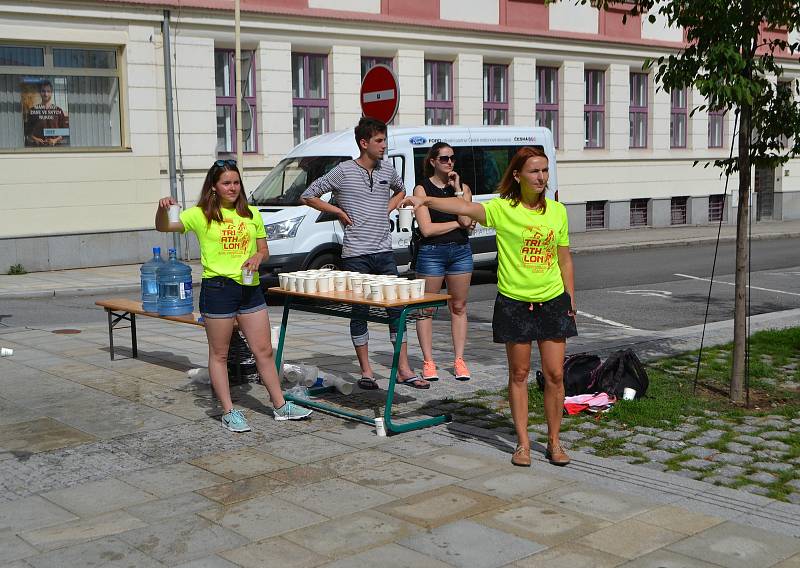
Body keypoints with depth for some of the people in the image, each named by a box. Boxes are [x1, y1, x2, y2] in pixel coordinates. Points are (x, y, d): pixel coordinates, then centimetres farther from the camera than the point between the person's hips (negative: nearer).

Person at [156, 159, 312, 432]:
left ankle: (280, 406, 18)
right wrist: (162, 209, -29)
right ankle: (229, 412, 14)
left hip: (250, 288, 4)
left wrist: (257, 258, -6)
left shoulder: (252, 214, 11)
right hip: (217, 287, -4)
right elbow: (164, 227, -8)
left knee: (264, 350, 9)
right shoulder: (201, 215, -2)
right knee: (219, 354, 4)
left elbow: (263, 248, 16)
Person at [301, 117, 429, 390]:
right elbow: (308, 196, 0)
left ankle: (403, 370, 10)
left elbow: (400, 190, 30)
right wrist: (338, 211, -4)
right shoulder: (344, 171, -5)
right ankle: (366, 371, 13)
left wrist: (388, 208, 12)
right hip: (356, 255, -4)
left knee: (396, 309, 3)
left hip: (384, 252, 4)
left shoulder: (387, 170, 8)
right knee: (359, 313, 4)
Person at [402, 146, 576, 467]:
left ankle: (554, 442, 18)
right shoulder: (503, 209, -8)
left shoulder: (557, 211, 3)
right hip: (514, 302, -2)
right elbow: (465, 208, -25)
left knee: (554, 374, 4)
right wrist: (425, 200, -40)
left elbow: (564, 260, 10)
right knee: (519, 374, 7)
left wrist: (571, 301, 9)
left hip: (553, 302, 3)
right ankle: (523, 442, 19)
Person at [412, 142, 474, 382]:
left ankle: (459, 360, 13)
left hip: (461, 251, 3)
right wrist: (458, 223, -5)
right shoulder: (422, 189, -1)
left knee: (459, 307, 7)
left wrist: (457, 189, -7)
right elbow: (427, 228, -10)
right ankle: (428, 362, 8)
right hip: (431, 252, -3)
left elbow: (467, 221, -8)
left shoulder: (463, 187, 8)